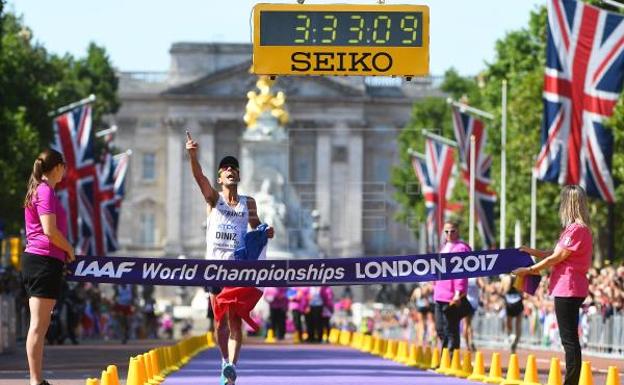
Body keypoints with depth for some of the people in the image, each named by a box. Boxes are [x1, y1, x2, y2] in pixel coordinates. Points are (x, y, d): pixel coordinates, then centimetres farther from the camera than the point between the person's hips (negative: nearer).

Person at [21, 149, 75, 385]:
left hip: (34, 259, 10)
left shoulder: (36, 190, 18)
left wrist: (64, 250, 17)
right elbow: (50, 230, -18)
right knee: (38, 325, -10)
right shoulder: (46, 191, -10)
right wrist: (69, 250, -4)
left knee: (39, 325, 10)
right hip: (45, 260, -10)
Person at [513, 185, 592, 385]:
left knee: (569, 339, -9)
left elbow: (556, 258, -13)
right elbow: (558, 256, 18)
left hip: (568, 290, -10)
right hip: (569, 289, 10)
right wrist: (533, 252, 13)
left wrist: (529, 270, -5)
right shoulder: (576, 228, 15)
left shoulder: (577, 229, -16)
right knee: (569, 339, 12)